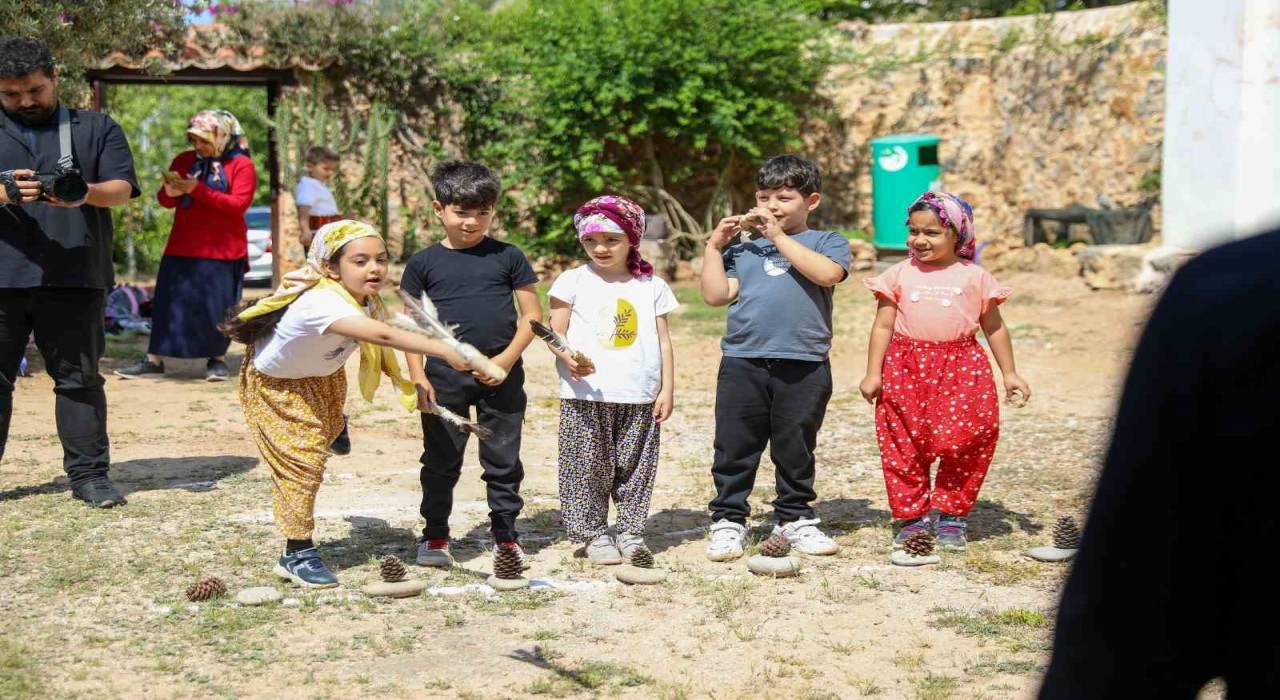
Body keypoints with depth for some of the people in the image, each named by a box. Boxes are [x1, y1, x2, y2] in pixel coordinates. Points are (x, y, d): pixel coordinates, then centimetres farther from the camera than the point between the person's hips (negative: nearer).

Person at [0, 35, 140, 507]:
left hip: (74, 278, -1)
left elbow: (122, 188, 2)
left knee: (79, 378, 3)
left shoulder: (97, 129, 12)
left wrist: (86, 194, -20)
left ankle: (89, 474, 7)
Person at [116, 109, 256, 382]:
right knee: (168, 303, 2)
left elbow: (239, 204, -14)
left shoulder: (241, 165, -3)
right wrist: (170, 191, -13)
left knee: (217, 307, 1)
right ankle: (154, 359, 6)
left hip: (222, 251, -4)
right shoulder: (184, 160, 10)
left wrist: (198, 190, -20)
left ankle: (217, 359, 15)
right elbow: (164, 200, 12)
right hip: (181, 248, 4)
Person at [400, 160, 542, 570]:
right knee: (441, 461, 8)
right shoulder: (424, 263, 2)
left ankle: (505, 537, 19)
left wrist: (507, 358, -10)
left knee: (503, 461, 8)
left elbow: (532, 315, 2)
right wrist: (417, 375, -4)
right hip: (444, 377, 0)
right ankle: (434, 537, 20)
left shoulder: (508, 257, 2)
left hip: (500, 376, 0)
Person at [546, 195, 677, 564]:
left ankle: (631, 533, 16)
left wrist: (667, 389, 4)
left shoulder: (652, 287, 9)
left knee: (635, 468, 6)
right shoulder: (574, 281, 2)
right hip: (586, 396, -2)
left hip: (639, 397, 2)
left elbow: (663, 340, 10)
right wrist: (568, 358, -21)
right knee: (589, 468, 0)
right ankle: (595, 534, 10)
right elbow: (556, 333, -1)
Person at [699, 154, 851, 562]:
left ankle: (794, 519, 22)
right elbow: (716, 295, 6)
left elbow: (828, 273, -15)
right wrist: (714, 246, 4)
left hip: (803, 365, -2)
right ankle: (728, 521, 13)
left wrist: (778, 235, -11)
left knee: (795, 448, 9)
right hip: (742, 363, 2)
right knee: (735, 447, 4)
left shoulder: (826, 242, 8)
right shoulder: (742, 250, 16)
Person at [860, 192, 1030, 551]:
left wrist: (1009, 373, 11)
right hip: (905, 369, 1)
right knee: (904, 447, 1)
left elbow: (994, 328, 13)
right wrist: (873, 373, 3)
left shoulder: (974, 277, 8)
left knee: (963, 444, -4)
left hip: (961, 368, -1)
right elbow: (883, 325, 8)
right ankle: (912, 517, 13)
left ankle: (952, 516, 10)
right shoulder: (899, 275, 8)